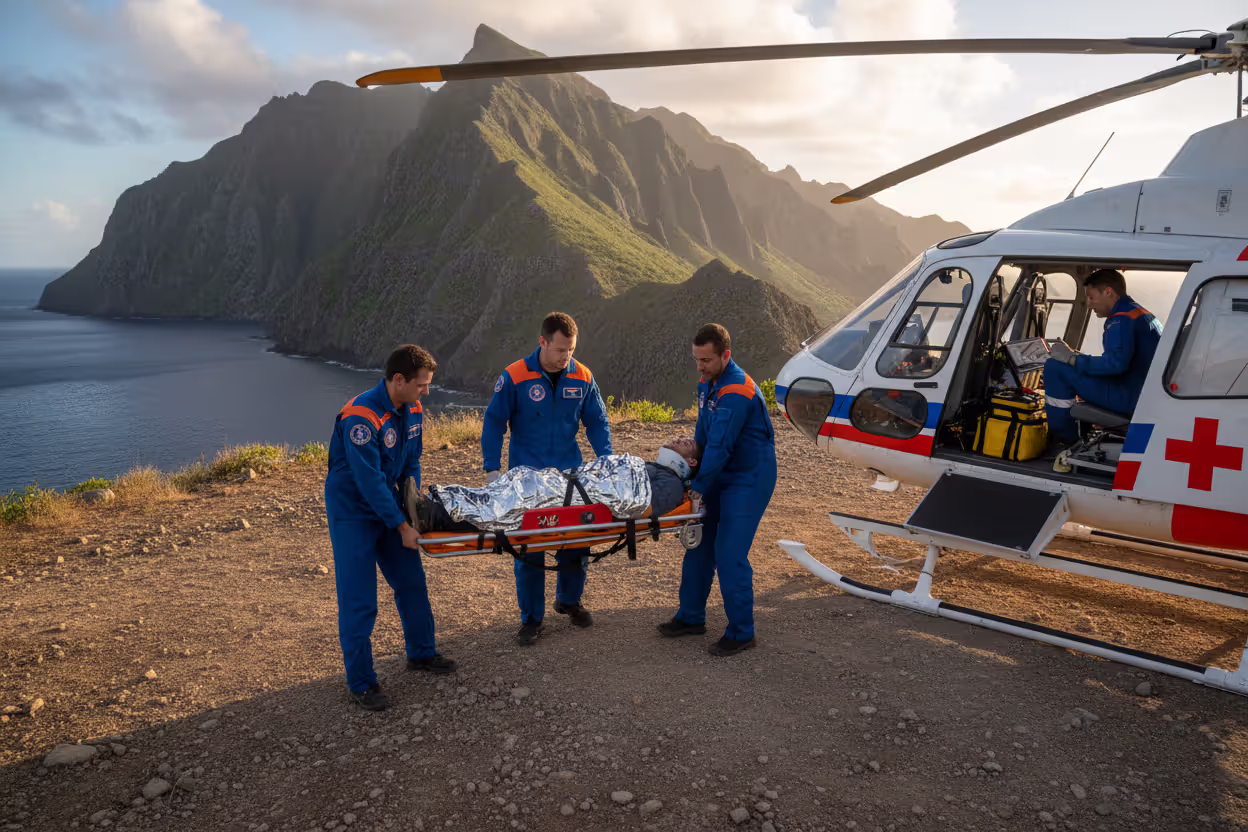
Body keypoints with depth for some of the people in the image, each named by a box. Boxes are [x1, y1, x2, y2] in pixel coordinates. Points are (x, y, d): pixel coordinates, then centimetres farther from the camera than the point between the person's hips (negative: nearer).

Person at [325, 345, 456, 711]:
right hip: (353, 512, -8)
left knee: (412, 581, 15)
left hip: (386, 503, 8)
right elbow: (369, 479, -28)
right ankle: (361, 682, 9)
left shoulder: (412, 410, -2)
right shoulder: (362, 416, -28)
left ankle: (420, 653, 33)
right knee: (358, 600, -4)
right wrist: (402, 525, -24)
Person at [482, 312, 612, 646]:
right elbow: (493, 423, -5)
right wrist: (492, 469, -10)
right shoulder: (515, 377, -11)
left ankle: (569, 600, 35)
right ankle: (531, 618, 16)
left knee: (576, 539, 10)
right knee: (529, 549, 1)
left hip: (570, 474, 3)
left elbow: (597, 422, 8)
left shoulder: (582, 377, -2)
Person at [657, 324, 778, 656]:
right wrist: (694, 457, 3)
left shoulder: (737, 392, -24)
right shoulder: (708, 382, 7)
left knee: (729, 553, -10)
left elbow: (720, 445, -25)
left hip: (749, 479, -9)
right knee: (700, 544, 11)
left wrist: (698, 486, -20)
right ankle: (691, 617, 23)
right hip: (720, 474, 9)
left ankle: (741, 632, 3)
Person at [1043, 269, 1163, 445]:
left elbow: (1116, 363, -29)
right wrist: (1078, 358, 19)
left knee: (1054, 368, -14)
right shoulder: (1143, 314, 19)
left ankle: (1065, 439, -5)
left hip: (1130, 398, -11)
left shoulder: (1121, 320, -16)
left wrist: (1072, 359, -18)